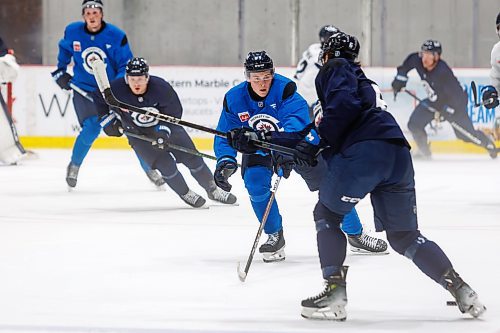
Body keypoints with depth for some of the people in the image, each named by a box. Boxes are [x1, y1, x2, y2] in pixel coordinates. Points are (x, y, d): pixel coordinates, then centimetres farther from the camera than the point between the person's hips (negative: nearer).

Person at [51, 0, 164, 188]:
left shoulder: (117, 36, -14)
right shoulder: (72, 32, -6)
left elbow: (126, 66, -12)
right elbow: (64, 49, 17)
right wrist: (60, 71, 15)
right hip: (84, 90, 0)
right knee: (91, 129, -20)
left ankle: (149, 170, 16)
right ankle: (74, 166, 5)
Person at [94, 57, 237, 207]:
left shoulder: (160, 87, -26)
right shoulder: (117, 89, -25)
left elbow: (174, 111, -16)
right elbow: (100, 98, -4)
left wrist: (164, 131, -27)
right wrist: (107, 119, -7)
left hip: (166, 126, 1)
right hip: (137, 133, -1)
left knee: (192, 158, 2)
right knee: (165, 164, -16)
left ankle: (213, 190, 22)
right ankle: (186, 194, 8)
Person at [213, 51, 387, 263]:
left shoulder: (284, 89, -29)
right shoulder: (234, 99, -18)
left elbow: (296, 121, -43)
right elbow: (226, 136, -12)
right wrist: (226, 161, -32)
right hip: (258, 149, 2)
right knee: (255, 183, -25)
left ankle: (356, 236, 14)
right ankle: (275, 237, -4)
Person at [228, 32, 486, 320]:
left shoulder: (336, 68, 13)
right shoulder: (362, 80, 37)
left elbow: (343, 104, -11)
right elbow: (313, 135, 34)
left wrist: (316, 139, -2)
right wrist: (263, 139, 33)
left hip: (366, 149, -8)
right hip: (399, 156, 8)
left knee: (327, 214, 9)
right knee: (404, 236, 15)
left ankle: (335, 293, 0)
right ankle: (461, 289, 5)